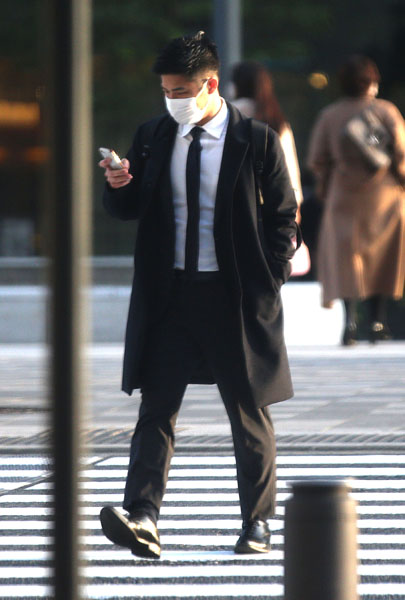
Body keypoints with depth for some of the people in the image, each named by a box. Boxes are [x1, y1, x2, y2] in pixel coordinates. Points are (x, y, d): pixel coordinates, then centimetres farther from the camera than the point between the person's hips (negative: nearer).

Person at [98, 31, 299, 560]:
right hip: (170, 293, 3)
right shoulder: (152, 137, 6)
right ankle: (142, 518, -16)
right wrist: (119, 187, -11)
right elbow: (127, 210, 12)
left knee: (248, 414, 8)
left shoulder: (255, 141, -5)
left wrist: (268, 285, -6)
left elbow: (283, 217, 0)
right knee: (156, 406, -8)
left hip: (235, 296, -3)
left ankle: (257, 524, 19)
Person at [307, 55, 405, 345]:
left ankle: (350, 318, -13)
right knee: (381, 259, 11)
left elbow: (317, 161, 0)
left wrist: (325, 189, 16)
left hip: (344, 198, 0)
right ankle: (377, 322, 11)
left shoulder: (329, 116, -2)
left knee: (345, 259, 2)